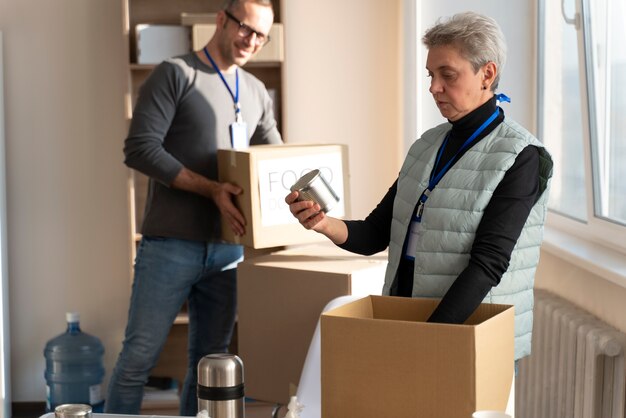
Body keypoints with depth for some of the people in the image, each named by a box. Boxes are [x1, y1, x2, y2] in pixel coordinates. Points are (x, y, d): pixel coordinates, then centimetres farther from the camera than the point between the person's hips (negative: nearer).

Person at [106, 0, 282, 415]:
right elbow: (140, 147, -13)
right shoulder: (176, 74, -3)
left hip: (228, 248, 5)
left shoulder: (257, 94, 15)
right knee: (139, 356, -3)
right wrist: (211, 189, -20)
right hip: (171, 244, -5)